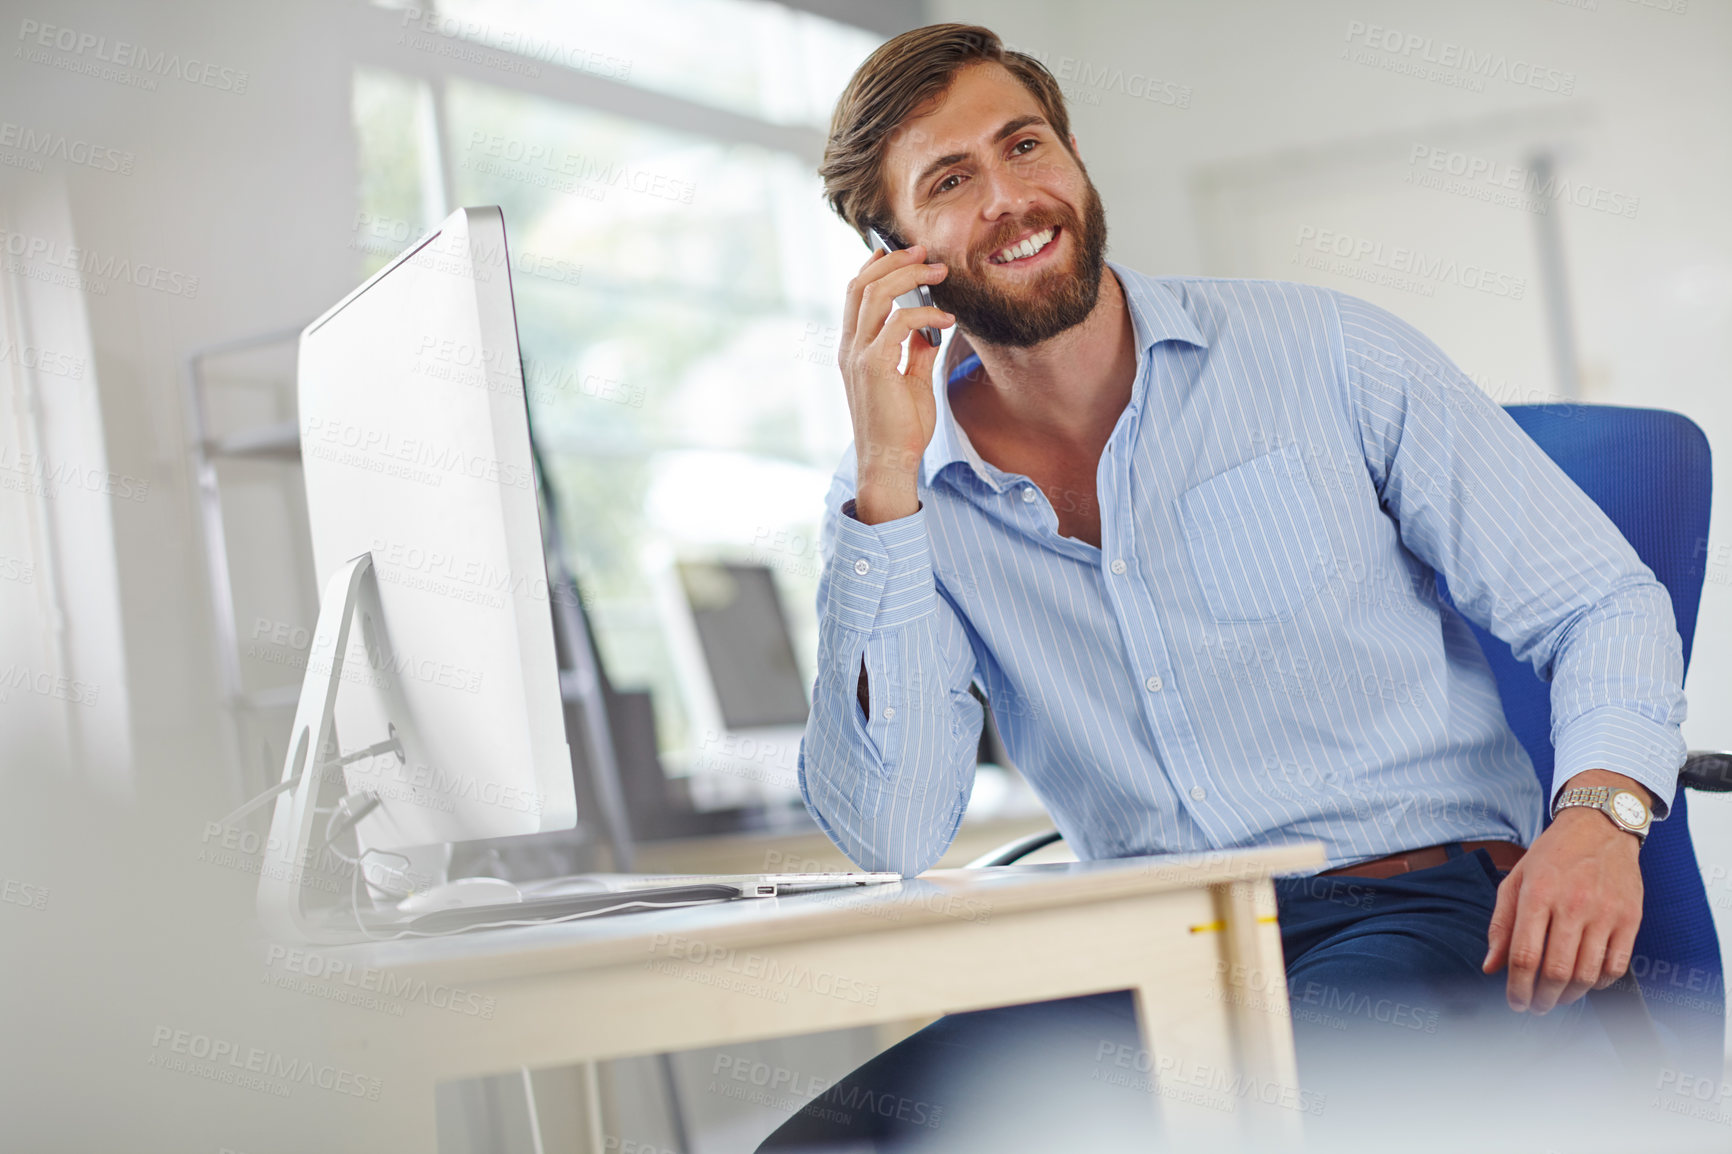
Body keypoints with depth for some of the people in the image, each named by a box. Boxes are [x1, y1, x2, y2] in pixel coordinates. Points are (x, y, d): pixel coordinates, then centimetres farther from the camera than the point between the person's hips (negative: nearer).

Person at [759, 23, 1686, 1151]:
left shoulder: (1321, 351, 2)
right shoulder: (895, 501, 6)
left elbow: (1605, 605, 3)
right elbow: (891, 835, -7)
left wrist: (1598, 810, -19)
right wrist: (888, 477, -11)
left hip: (1417, 904, -2)